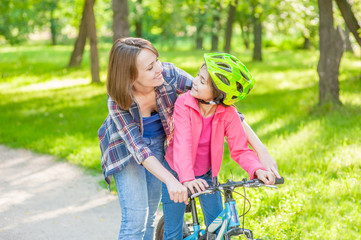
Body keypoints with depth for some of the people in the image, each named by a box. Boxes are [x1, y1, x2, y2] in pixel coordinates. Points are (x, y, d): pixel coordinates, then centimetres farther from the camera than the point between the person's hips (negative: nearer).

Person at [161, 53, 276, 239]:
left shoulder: (228, 114, -19)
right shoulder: (184, 103, -24)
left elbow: (240, 149, -17)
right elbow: (182, 142, -34)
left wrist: (257, 170, -37)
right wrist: (186, 179, -48)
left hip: (206, 175, 2)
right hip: (177, 173, -2)